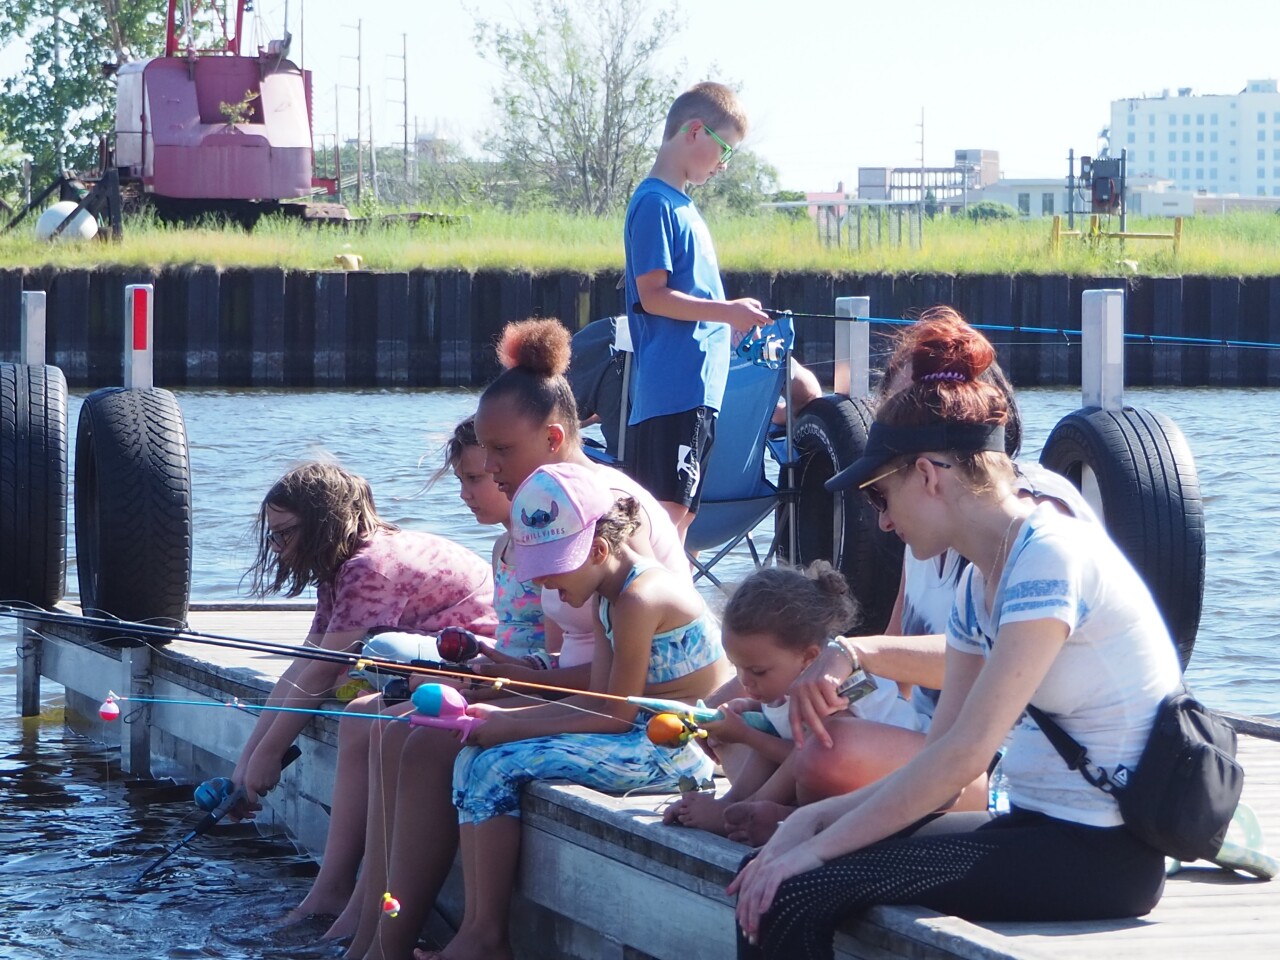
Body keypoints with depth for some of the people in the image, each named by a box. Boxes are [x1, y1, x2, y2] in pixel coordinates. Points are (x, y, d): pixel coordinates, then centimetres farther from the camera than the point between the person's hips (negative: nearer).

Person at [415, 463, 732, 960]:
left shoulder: (640, 598, -20)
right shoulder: (607, 596, 10)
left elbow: (615, 716, -18)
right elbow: (596, 702, 9)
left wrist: (512, 728, -13)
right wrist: (503, 718, -2)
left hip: (677, 750, -10)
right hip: (644, 736, 10)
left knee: (501, 765, -18)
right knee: (475, 759, 1)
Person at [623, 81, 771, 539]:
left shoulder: (681, 205, 20)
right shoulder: (655, 204, -10)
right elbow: (652, 296, -15)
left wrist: (732, 316, 19)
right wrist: (727, 311, -17)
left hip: (696, 391, 10)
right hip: (671, 392, -10)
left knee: (679, 513, 10)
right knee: (668, 512, -14)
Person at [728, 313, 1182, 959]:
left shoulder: (1049, 557, -16)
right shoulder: (979, 584, 13)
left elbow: (966, 755, -22)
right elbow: (942, 763, 11)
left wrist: (819, 846, -17)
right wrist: (814, 821, -2)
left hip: (1103, 852, -9)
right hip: (1039, 827, 9)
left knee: (797, 894, -19)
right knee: (771, 881, 0)